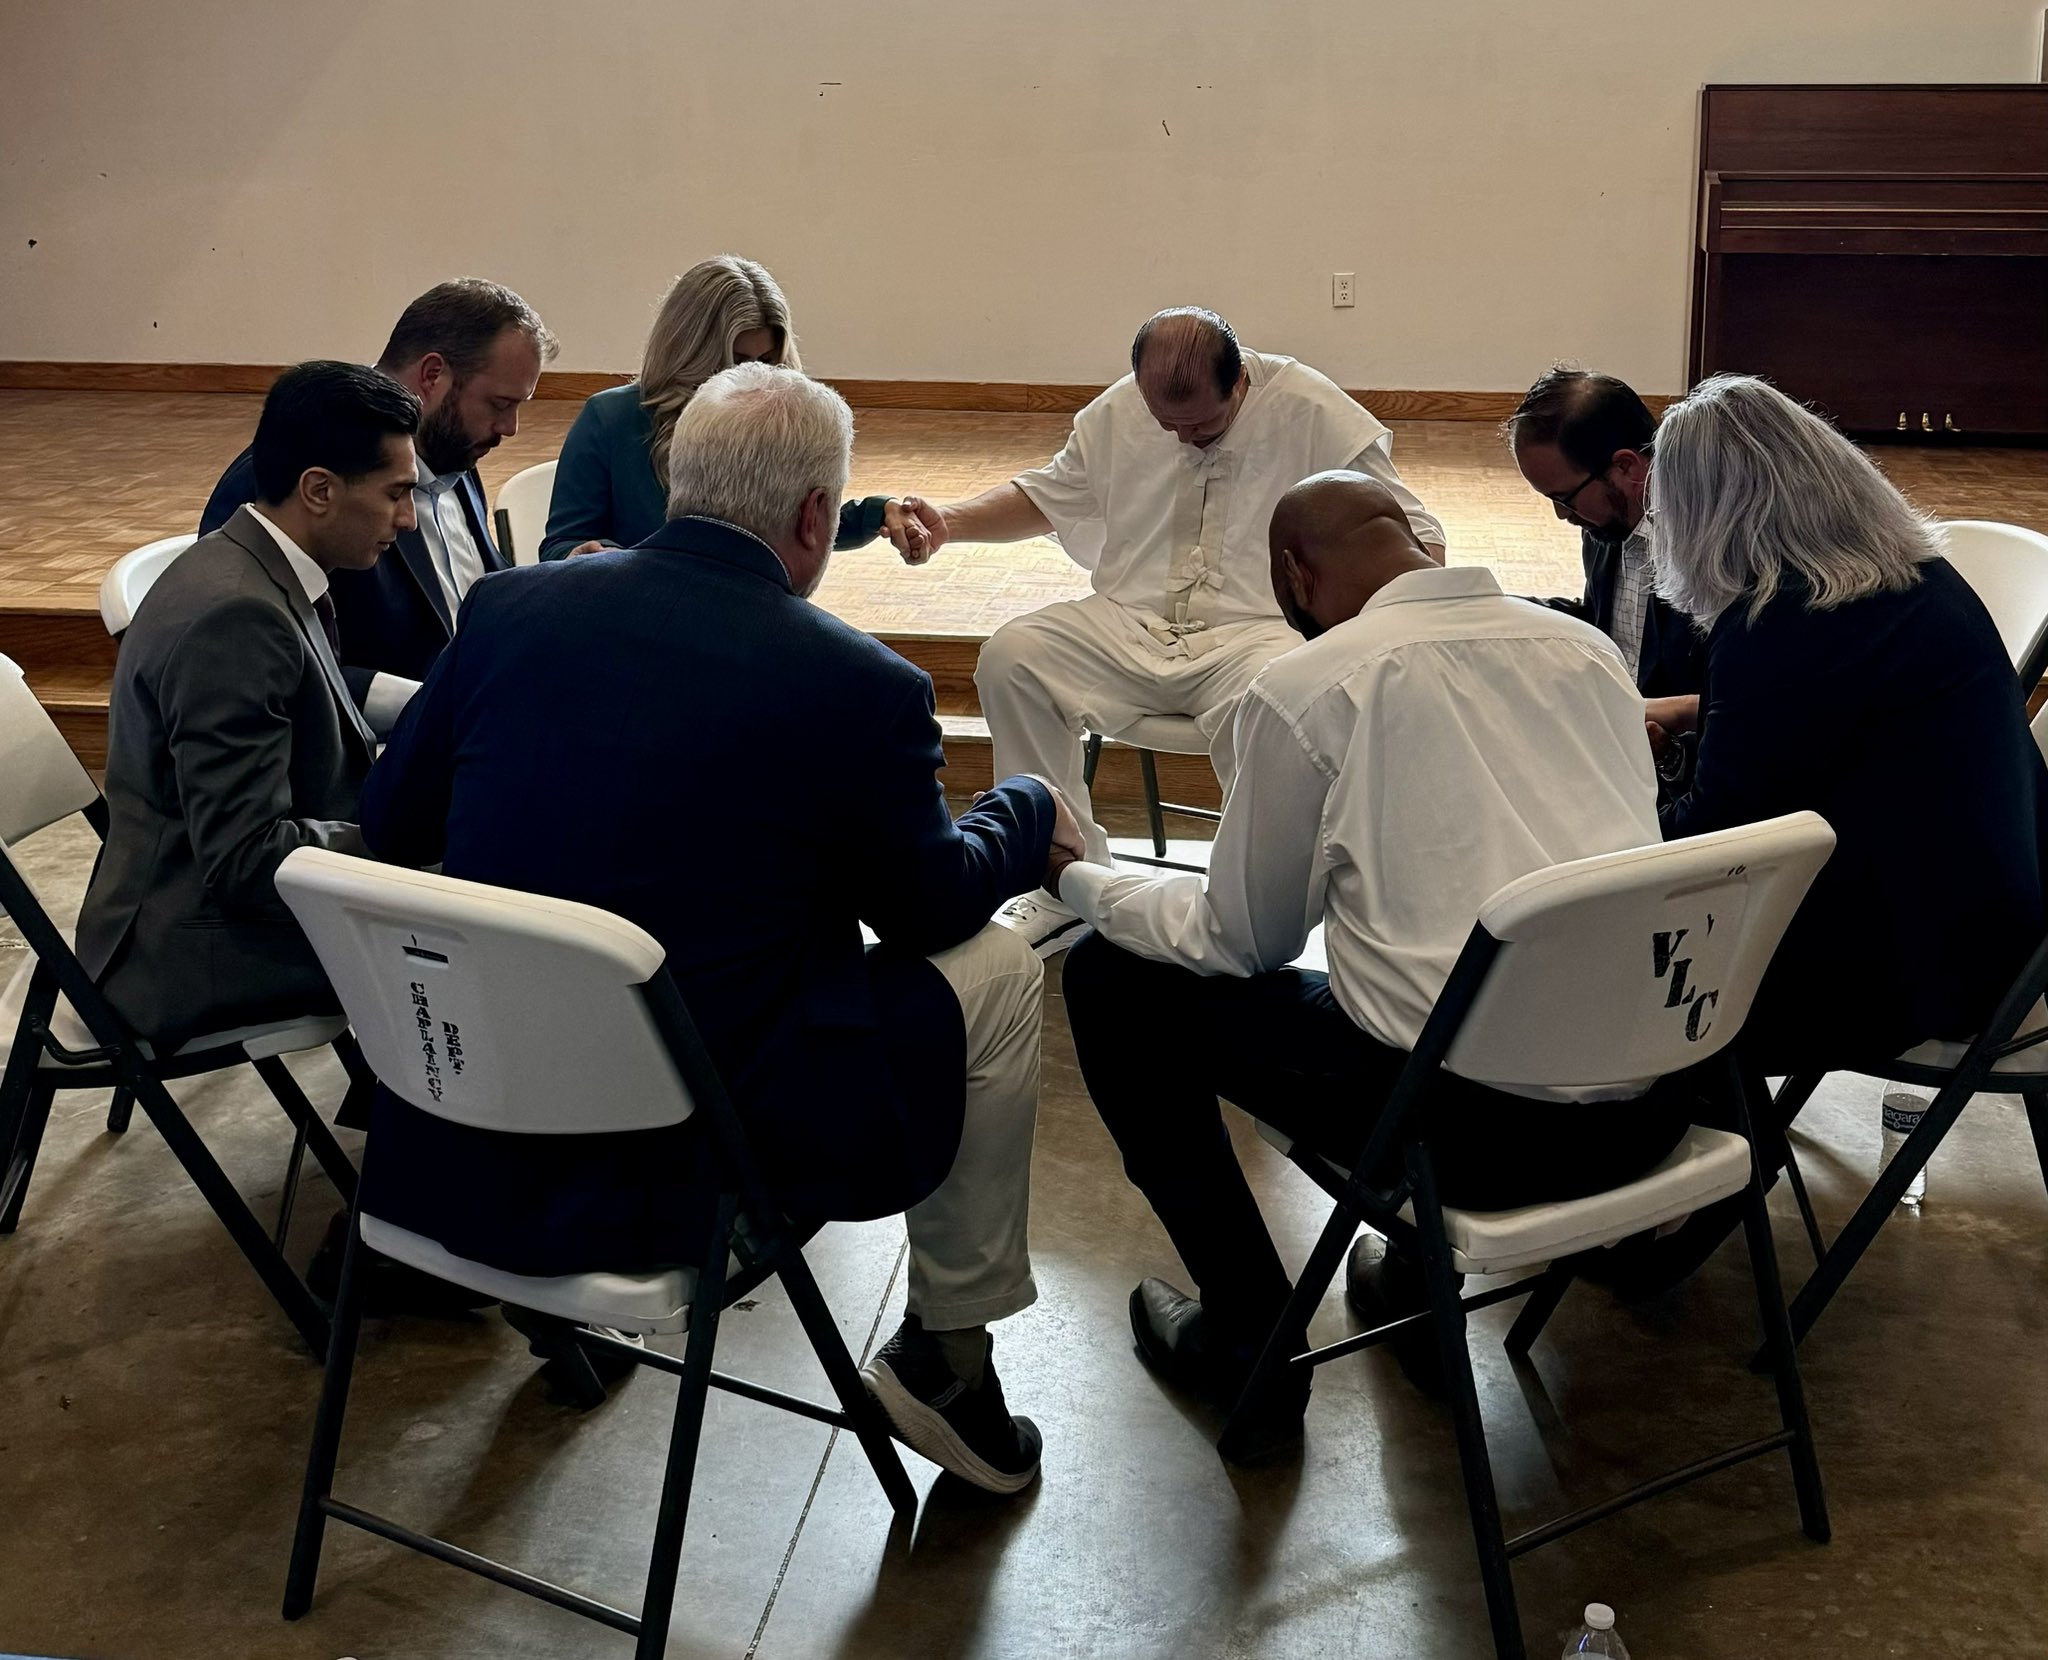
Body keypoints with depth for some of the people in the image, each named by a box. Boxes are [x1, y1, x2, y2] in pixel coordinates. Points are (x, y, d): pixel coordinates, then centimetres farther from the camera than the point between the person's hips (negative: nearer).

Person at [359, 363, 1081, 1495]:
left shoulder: (511, 605, -3)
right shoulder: (859, 687, -14)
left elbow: (389, 824, 10)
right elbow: (931, 904, 2)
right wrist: (1030, 809, 22)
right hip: (694, 1158, -5)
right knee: (998, 969, 13)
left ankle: (559, 1298, 42)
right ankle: (946, 1353, 24)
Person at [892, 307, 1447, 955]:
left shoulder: (1315, 413, -5)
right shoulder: (1118, 411, 8)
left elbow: (1418, 538, -4)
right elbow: (1046, 494, 23)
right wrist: (950, 523, 5)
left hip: (1255, 629, -4)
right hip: (1129, 625, 5)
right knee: (1010, 657, -21)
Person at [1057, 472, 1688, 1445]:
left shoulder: (1306, 685, -5)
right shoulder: (1589, 647, 11)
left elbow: (1242, 941, 5)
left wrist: (1076, 877, 22)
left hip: (1482, 1127, -7)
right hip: (1651, 1107, 7)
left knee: (1110, 975, 11)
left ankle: (1249, 1346, 18)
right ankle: (1419, 1283, 37)